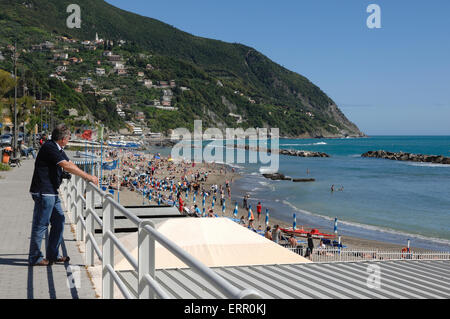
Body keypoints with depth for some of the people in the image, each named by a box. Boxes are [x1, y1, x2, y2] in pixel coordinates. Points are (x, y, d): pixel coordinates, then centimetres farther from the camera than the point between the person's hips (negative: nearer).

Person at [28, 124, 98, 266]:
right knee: (41, 224, -3)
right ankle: (35, 258, 7)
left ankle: (53, 255, 21)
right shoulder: (49, 147, -17)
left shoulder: (58, 149, 15)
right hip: (43, 192, -10)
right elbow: (66, 166, -22)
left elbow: (70, 164, 19)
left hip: (52, 192, 10)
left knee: (59, 220, 13)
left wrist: (86, 177, 7)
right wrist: (88, 176, -19)